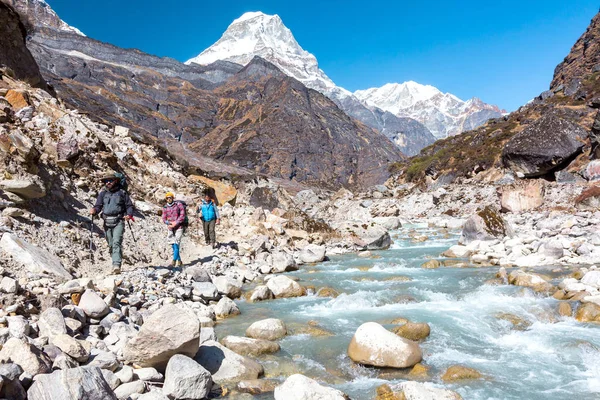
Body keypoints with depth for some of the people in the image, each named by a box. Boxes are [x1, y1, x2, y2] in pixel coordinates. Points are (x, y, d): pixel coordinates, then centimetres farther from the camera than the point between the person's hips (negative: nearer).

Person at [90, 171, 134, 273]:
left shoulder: (122, 192, 6)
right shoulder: (103, 193, 13)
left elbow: (129, 205, 8)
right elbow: (98, 206, 8)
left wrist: (129, 214, -10)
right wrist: (94, 210, -15)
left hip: (118, 222, -4)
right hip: (107, 222, 4)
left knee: (117, 243, -17)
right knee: (111, 245, 9)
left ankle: (117, 265, -24)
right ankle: (115, 264, 20)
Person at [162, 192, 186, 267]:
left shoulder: (179, 204, -4)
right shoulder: (165, 207, 7)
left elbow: (182, 215, -9)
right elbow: (164, 219, 6)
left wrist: (176, 223, -16)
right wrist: (170, 223, -13)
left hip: (179, 227, -4)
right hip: (170, 228, 4)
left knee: (176, 244, -13)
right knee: (173, 245, 6)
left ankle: (174, 261, -14)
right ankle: (179, 261, 18)